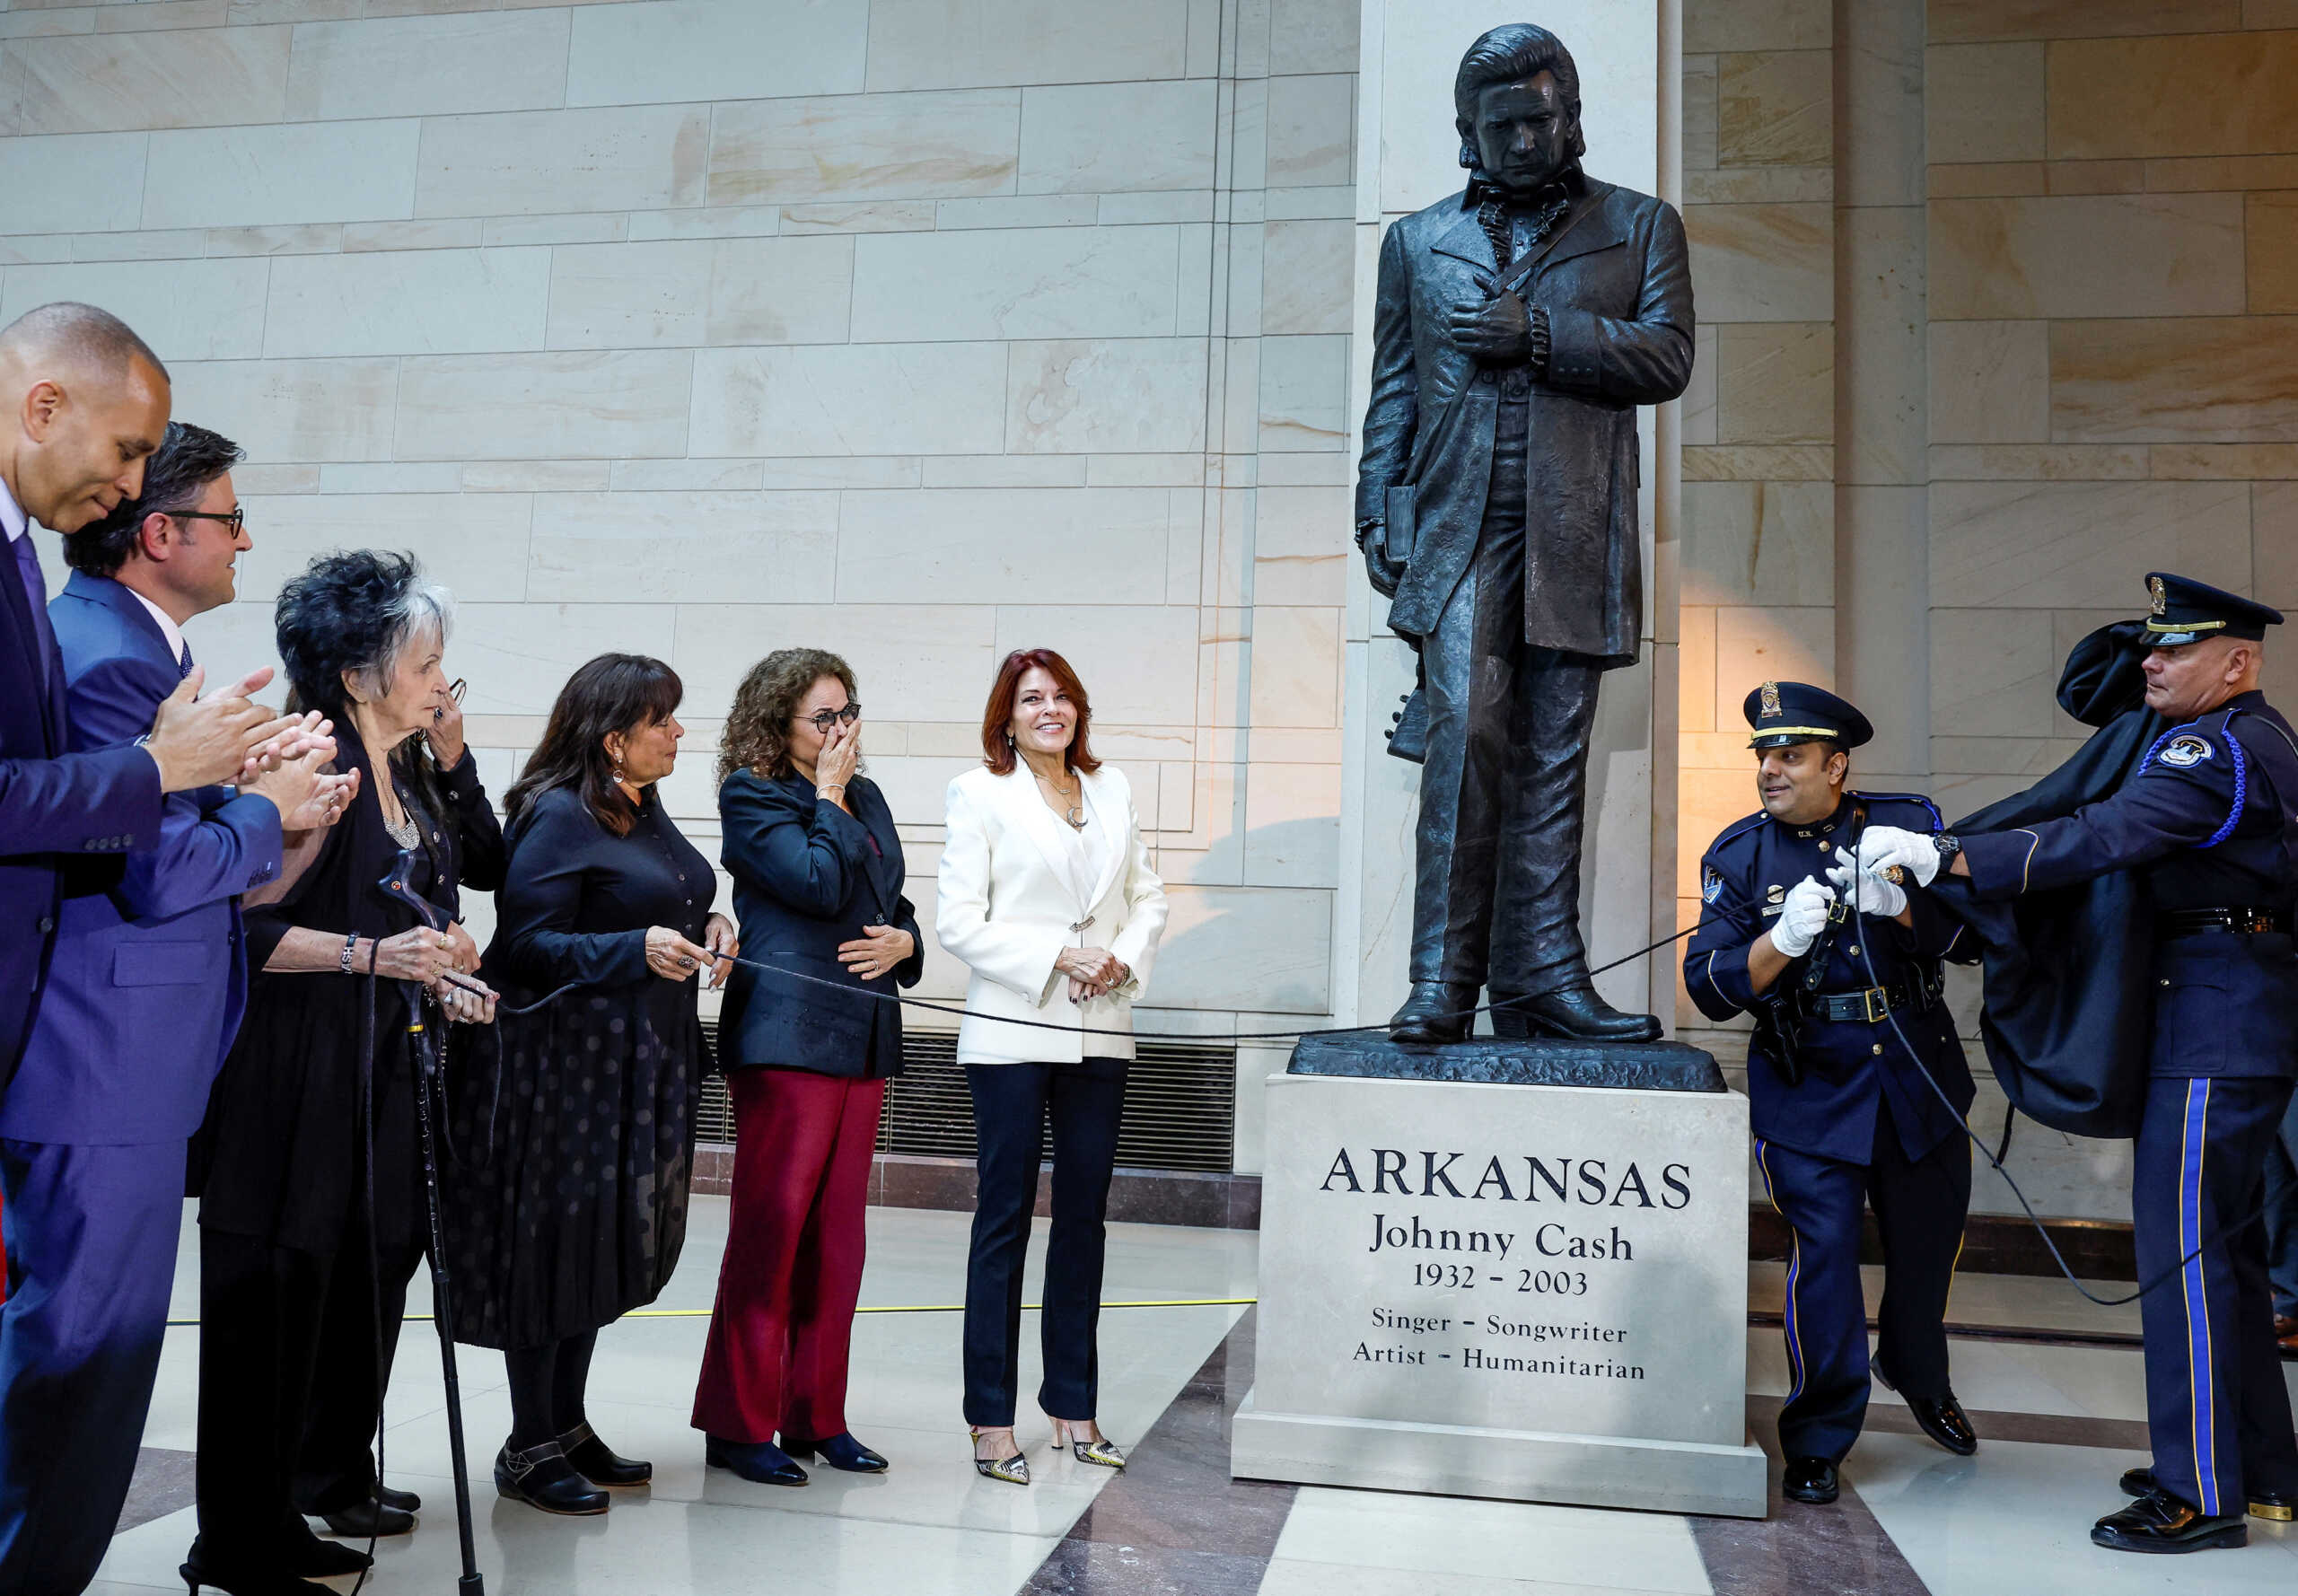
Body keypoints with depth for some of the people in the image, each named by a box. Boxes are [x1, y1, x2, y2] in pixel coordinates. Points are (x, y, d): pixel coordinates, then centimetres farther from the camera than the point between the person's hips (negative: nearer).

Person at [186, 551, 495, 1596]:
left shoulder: (398, 785, 15)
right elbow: (247, 927, -19)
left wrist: (438, 981, 12)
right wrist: (370, 953, -24)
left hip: (370, 1081, 9)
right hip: (288, 1085, -9)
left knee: (344, 1292, 11)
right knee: (274, 1302, -1)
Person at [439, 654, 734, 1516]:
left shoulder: (645, 810, 12)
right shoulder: (558, 816, -13)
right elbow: (525, 943, -18)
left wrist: (708, 927, 4)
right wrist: (637, 949, -28)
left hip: (647, 1060, 9)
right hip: (572, 1058, -9)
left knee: (612, 1243, 14)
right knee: (557, 1243, 0)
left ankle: (568, 1423, 28)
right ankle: (528, 1449, 14)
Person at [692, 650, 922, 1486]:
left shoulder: (865, 797, 18)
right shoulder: (750, 796, -4)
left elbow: (897, 904, 22)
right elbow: (821, 886, -17)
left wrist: (903, 940, 1)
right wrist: (826, 794, -6)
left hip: (865, 1036, 7)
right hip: (787, 1034, -7)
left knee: (838, 1233, 10)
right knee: (770, 1229, -4)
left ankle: (816, 1415, 19)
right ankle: (739, 1425, 7)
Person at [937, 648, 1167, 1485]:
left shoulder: (1112, 791, 14)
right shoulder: (977, 794, 0)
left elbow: (1148, 897, 14)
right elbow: (959, 922, -7)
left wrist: (1124, 960, -5)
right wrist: (1058, 957, -14)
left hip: (1100, 1035, 4)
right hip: (1012, 1032, -4)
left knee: (1084, 1219, 10)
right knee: (1004, 1219, 0)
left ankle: (1073, 1407, 21)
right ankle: (992, 1422, 9)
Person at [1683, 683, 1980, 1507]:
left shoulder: (1909, 822, 1)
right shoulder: (1738, 854, -2)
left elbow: (1960, 936, -6)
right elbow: (1709, 984, -8)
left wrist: (1896, 905, -25)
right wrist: (1783, 939, -25)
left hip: (1919, 1076, 2)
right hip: (1808, 1089, -2)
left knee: (1929, 1239, 17)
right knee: (1822, 1253, -9)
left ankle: (1921, 1379, 48)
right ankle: (1819, 1439, 9)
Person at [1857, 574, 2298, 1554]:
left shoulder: (2217, 749, -15)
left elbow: (2100, 840, -27)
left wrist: (1940, 856, -30)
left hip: (2220, 1015, -11)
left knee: (2181, 1246, -8)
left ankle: (2201, 1495, -2)